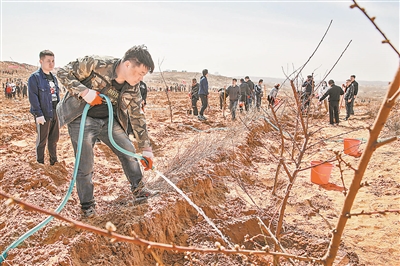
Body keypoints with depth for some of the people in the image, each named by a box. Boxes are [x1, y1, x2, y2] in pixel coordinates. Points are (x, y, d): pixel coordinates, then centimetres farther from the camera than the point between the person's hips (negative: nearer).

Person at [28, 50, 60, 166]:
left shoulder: (53, 78, 13)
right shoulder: (35, 77, -9)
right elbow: (33, 97, -14)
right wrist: (38, 114, -18)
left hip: (55, 114, 7)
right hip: (43, 115, -7)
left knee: (54, 139, 16)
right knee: (42, 141, 5)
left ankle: (54, 162, 31)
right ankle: (40, 164, 19)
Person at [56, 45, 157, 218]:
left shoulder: (133, 88, -8)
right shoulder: (96, 65, -24)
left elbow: (137, 117, -1)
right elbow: (63, 72, -16)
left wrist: (146, 148, -2)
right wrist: (84, 91, -32)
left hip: (108, 120, 5)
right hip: (81, 119, -5)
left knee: (129, 151, 3)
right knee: (85, 165, -3)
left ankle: (138, 190, 23)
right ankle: (87, 204, 17)